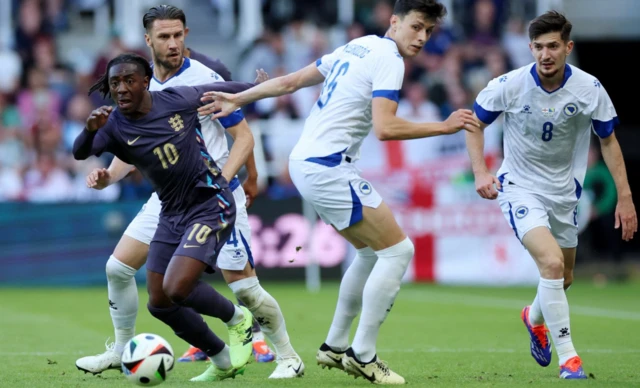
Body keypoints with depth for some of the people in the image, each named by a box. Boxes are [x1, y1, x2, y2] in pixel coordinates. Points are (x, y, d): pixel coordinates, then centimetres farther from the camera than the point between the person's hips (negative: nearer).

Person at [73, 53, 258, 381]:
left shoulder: (177, 100, -13)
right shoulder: (114, 126, -10)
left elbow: (223, 89, 5)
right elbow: (80, 153, -28)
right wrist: (90, 129, -50)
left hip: (210, 204, -5)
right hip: (172, 214, 5)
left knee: (177, 289, -22)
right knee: (159, 304, 4)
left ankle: (238, 320, 6)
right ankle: (222, 361, 23)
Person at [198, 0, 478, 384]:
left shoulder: (357, 47, 15)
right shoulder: (388, 60, -13)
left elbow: (291, 81, 17)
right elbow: (385, 127, -25)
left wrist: (237, 98, 23)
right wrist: (444, 126, -19)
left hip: (304, 162, 10)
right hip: (328, 168, -10)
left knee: (372, 253, 21)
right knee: (398, 251, -7)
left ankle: (335, 346, 24)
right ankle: (363, 356, -5)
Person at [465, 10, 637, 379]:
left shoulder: (590, 89, -14)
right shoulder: (509, 85, -18)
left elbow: (609, 141, -1)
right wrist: (480, 172, -14)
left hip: (564, 192, 4)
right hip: (519, 187, -4)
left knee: (563, 278, 17)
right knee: (551, 262, -25)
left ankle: (534, 317, 53)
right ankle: (568, 357, -17)